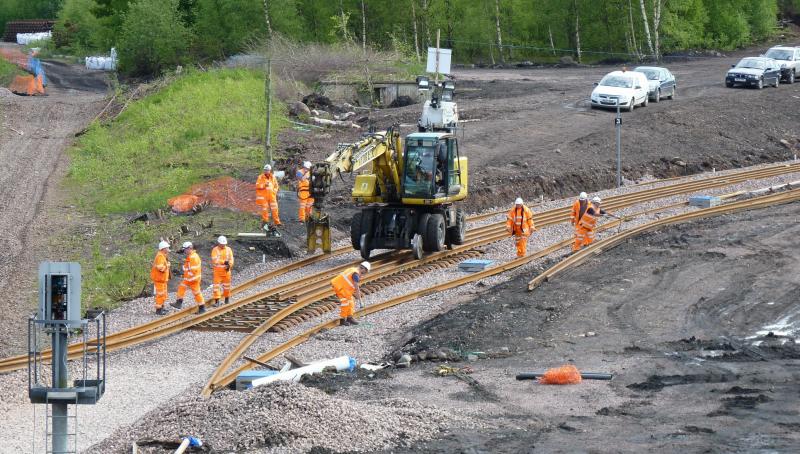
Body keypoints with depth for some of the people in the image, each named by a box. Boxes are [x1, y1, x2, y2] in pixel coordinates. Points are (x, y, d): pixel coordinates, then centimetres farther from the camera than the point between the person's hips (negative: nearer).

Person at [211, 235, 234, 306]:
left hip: (226, 270, 3)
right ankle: (216, 301, -4)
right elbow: (215, 260, -17)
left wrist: (229, 265, -21)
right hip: (217, 270, -3)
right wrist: (224, 262, -25)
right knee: (216, 285, -6)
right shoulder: (215, 250, -7)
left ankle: (227, 298, 27)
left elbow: (231, 259, -1)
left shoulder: (228, 249, 4)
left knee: (227, 285, 12)